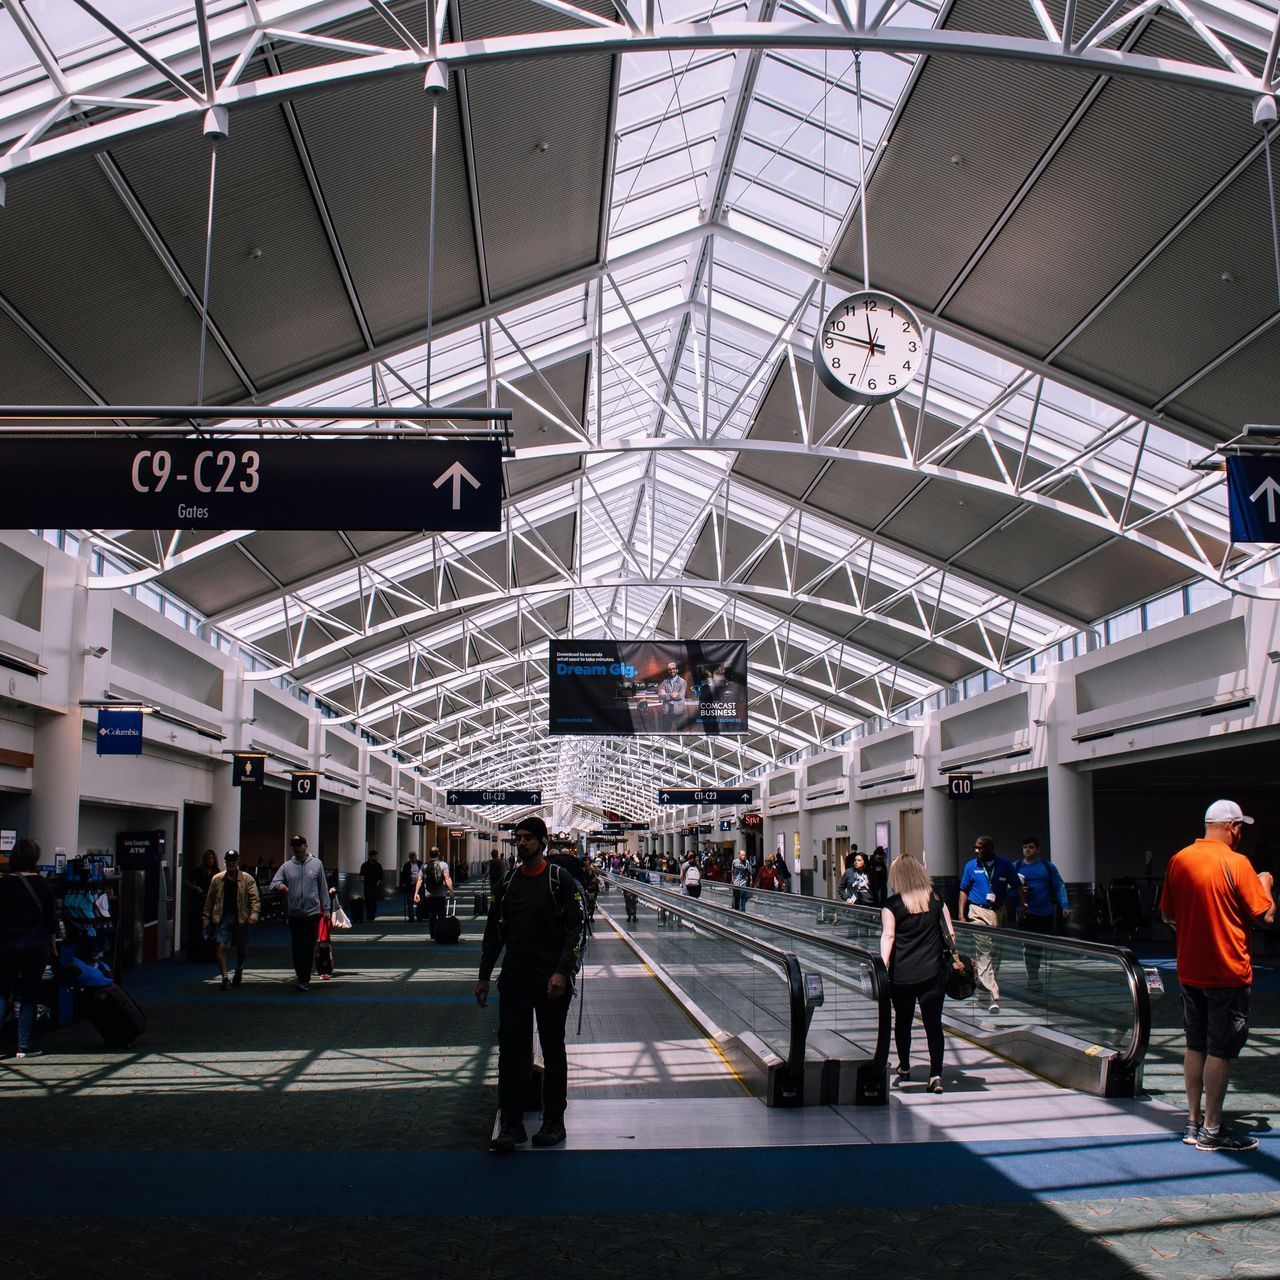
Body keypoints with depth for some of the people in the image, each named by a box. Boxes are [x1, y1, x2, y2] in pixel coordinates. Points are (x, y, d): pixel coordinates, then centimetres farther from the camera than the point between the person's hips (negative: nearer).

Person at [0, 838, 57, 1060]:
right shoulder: (43, 885, 0)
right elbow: (52, 919, 3)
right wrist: (52, 943, 15)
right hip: (38, 943, 2)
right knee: (29, 995, 8)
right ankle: (24, 1045, 7)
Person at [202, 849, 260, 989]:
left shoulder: (247, 879, 0)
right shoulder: (217, 879, 7)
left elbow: (254, 898, -9)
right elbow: (209, 900, 10)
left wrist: (254, 914, -24)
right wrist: (207, 919, 6)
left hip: (240, 919, -1)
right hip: (222, 918, 1)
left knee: (242, 950, 11)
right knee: (221, 946, -14)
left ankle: (239, 972, 37)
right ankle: (225, 978, -12)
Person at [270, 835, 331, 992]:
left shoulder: (316, 864, 3)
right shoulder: (287, 866, 5)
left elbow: (323, 887, 6)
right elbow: (273, 884, 0)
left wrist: (326, 909, 4)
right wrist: (279, 886, -25)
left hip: (313, 912, -2)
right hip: (294, 914, 2)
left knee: (309, 948, -3)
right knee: (297, 948, 8)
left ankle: (304, 979, 2)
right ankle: (302, 977, 20)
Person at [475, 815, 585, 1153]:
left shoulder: (561, 881, -5)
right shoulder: (508, 882, 9)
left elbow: (575, 930, -9)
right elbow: (494, 931, 15)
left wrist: (562, 972, -19)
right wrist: (483, 975, 13)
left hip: (552, 983, -4)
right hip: (514, 982, 4)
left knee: (553, 1050, 7)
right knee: (510, 1050, 0)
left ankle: (553, 1122, 18)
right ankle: (511, 1123, 8)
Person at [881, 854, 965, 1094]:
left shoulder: (892, 904, -6)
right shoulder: (936, 900, 5)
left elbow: (888, 936, -15)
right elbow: (950, 934, 9)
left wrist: (884, 966, -18)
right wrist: (956, 959, 20)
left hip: (902, 974, -1)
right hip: (933, 972, 2)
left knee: (902, 1022, 16)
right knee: (933, 1023, 1)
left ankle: (904, 1069, 30)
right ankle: (935, 1075, -8)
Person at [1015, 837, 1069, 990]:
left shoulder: (1048, 867, 5)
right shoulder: (1016, 867, 4)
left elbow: (1059, 887, 3)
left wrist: (1065, 906, -9)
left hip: (1047, 913, 2)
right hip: (1026, 913, -2)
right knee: (1031, 946, -9)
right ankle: (1032, 978, -3)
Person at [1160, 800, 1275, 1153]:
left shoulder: (1178, 860, 3)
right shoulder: (1236, 863, -15)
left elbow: (1167, 916, 10)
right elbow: (1267, 915, -10)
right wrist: (1265, 884, 7)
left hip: (1189, 971, 6)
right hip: (1227, 973, -6)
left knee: (1196, 1046, 13)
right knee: (1221, 1051, 1)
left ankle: (1193, 1123, 20)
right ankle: (1212, 1130, 6)